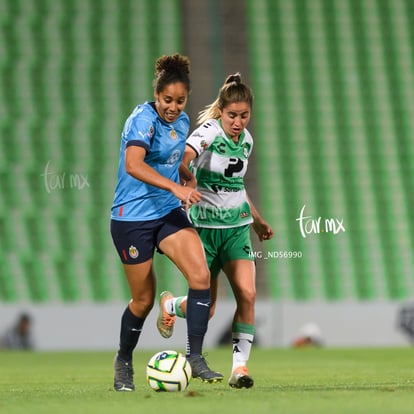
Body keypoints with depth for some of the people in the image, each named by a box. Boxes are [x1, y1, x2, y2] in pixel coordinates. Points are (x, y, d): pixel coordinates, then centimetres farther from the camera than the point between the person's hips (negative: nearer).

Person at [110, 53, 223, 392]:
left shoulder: (182, 121, 7)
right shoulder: (143, 119, -17)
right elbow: (133, 165, -34)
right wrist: (175, 187, -43)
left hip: (169, 212, 6)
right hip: (133, 217, -6)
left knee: (201, 276, -15)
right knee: (144, 299, 3)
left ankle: (195, 357, -10)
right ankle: (124, 361, 27)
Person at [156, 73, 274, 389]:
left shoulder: (246, 140, 7)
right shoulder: (209, 132, -14)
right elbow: (182, 160, -35)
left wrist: (258, 220, 26)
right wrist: (188, 178, -56)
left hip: (237, 226, 5)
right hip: (204, 225, -5)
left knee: (247, 293, -16)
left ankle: (240, 366, -8)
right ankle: (170, 305, 34)